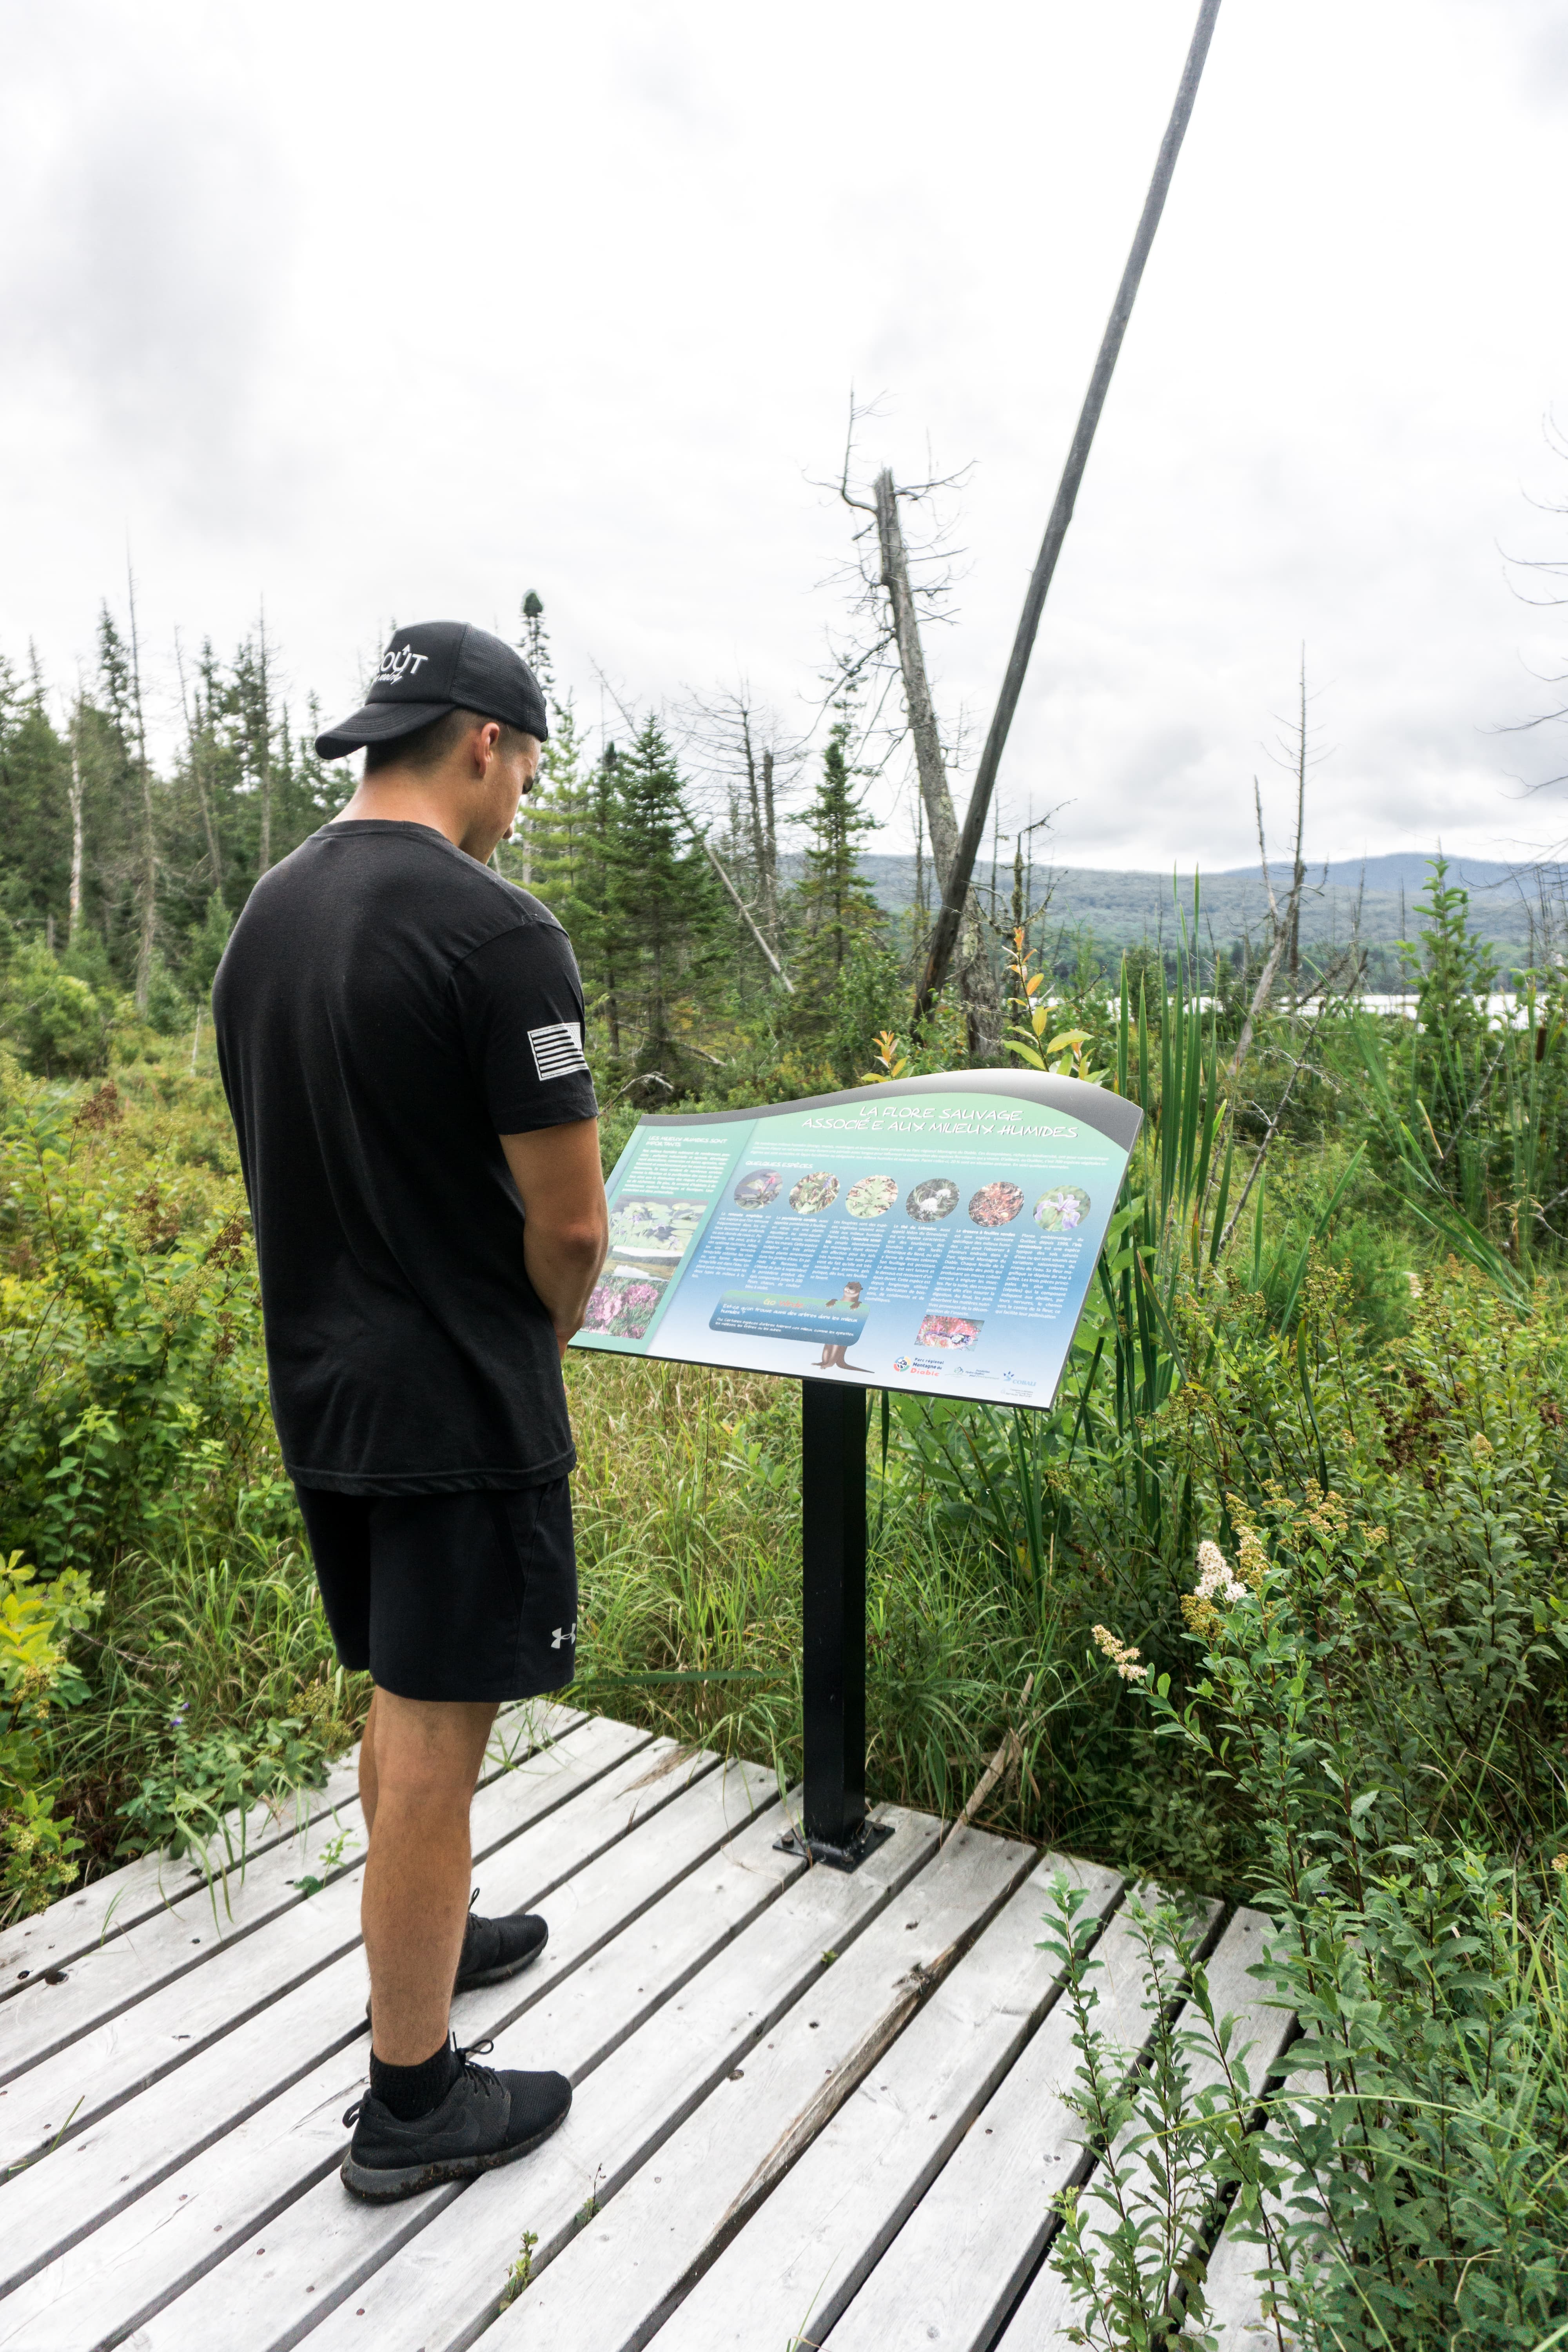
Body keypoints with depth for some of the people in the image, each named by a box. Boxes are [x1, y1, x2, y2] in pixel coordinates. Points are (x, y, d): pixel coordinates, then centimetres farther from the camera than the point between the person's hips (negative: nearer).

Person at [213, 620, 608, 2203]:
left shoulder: (262, 917, 7)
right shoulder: (493, 933, -18)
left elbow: (294, 1169, 12)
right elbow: (570, 1223, -19)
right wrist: (532, 1342, 3)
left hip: (319, 1394, 8)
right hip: (460, 1408, -8)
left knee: (401, 1698, 24)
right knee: (434, 1737, 5)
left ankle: (425, 1937, 46)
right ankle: (412, 2100, 22)